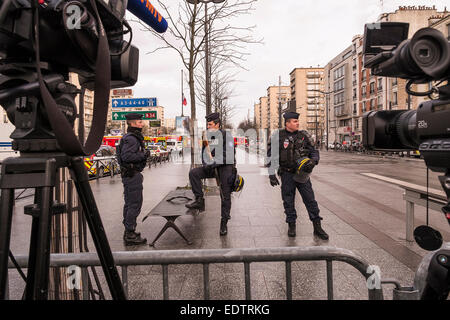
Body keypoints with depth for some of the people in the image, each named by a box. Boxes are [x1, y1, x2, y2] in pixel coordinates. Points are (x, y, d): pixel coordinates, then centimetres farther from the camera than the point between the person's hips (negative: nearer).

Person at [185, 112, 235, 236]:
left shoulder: (226, 135, -7)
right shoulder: (207, 136, 10)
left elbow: (229, 154, -17)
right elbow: (204, 155, 13)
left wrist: (213, 162, -23)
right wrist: (206, 164, -8)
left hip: (225, 167, -5)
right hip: (212, 167, 5)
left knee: (225, 196, -2)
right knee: (193, 173, -18)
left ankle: (224, 223, 9)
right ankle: (199, 201, -11)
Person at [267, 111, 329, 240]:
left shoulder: (303, 136, 4)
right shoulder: (278, 137, -3)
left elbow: (314, 151, 10)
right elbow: (271, 157, -2)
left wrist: (314, 161, -12)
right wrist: (271, 174, -8)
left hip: (302, 173, 2)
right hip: (287, 175, -2)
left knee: (310, 199, 2)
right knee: (288, 201, 7)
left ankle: (317, 227, 11)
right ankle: (291, 225, 24)